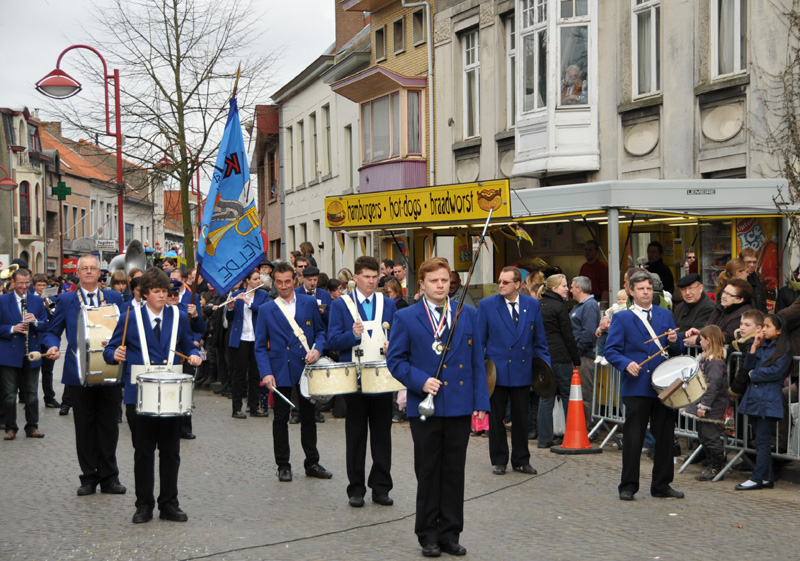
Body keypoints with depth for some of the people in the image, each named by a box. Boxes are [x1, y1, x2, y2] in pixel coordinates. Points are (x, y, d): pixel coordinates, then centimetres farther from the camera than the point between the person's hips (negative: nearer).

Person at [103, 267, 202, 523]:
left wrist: (193, 356, -8)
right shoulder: (130, 318, 1)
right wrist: (115, 355, -19)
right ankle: (144, 505, 15)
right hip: (139, 396, -2)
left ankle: (169, 504, 16)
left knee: (171, 453, 6)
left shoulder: (179, 317, 8)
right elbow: (109, 350, 3)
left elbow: (189, 347, 14)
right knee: (143, 453, 5)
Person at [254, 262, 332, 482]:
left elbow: (321, 331, 11)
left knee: (308, 417, 9)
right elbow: (261, 346, 1)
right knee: (281, 419, 5)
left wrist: (317, 349, -10)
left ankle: (312, 463, 19)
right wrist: (266, 373, -11)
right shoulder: (266, 310, 2)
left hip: (306, 368, 1)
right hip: (280, 371, -1)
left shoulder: (310, 303, 5)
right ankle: (283, 466, 15)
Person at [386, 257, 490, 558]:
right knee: (428, 474, 6)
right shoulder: (405, 318, 0)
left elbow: (477, 361, 8)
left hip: (460, 407, 2)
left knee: (454, 473, 7)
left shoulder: (468, 315, 7)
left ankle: (450, 533, 17)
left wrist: (480, 402, 1)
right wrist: (421, 381, -16)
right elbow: (395, 360, 0)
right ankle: (428, 535, 16)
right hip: (425, 407, -2)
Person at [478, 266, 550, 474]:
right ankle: (498, 461, 18)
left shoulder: (533, 305, 4)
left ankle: (521, 460, 21)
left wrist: (545, 364, 0)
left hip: (522, 371, 2)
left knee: (521, 418, 9)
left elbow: (539, 340, 9)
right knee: (496, 419, 6)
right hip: (496, 371, -2)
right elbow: (480, 340, 0)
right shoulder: (486, 305, -3)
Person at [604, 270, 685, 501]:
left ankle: (661, 485, 17)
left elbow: (678, 350, 15)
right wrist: (627, 364, -19)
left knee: (665, 437, 7)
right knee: (633, 438, -2)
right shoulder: (621, 318, 4)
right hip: (636, 388, -4)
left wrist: (675, 341, -7)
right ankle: (628, 485, 8)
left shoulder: (665, 315, 15)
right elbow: (611, 350, -2)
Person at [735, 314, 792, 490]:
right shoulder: (762, 346, 16)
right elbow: (748, 366, 9)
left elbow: (776, 371, -14)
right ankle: (767, 478, 15)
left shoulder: (783, 349, -5)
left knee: (762, 440, -7)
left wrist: (754, 374, -4)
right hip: (754, 397, 7)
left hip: (768, 399, -7)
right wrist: (754, 346, 2)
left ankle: (758, 478, -6)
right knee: (761, 440, 10)